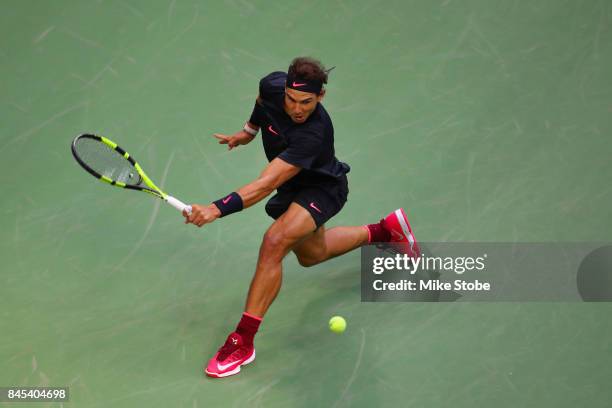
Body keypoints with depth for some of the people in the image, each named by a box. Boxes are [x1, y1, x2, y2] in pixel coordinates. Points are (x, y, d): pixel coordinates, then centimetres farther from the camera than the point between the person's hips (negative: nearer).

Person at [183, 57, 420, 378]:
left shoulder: (313, 133, -42)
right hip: (293, 188, 8)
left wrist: (217, 209, -60)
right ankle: (385, 229, 45)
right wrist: (249, 130, 9)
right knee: (311, 255, 28)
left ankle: (243, 342, -27)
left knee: (275, 241, -34)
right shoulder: (272, 86, -24)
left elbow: (266, 185, -51)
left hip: (324, 189, -8)